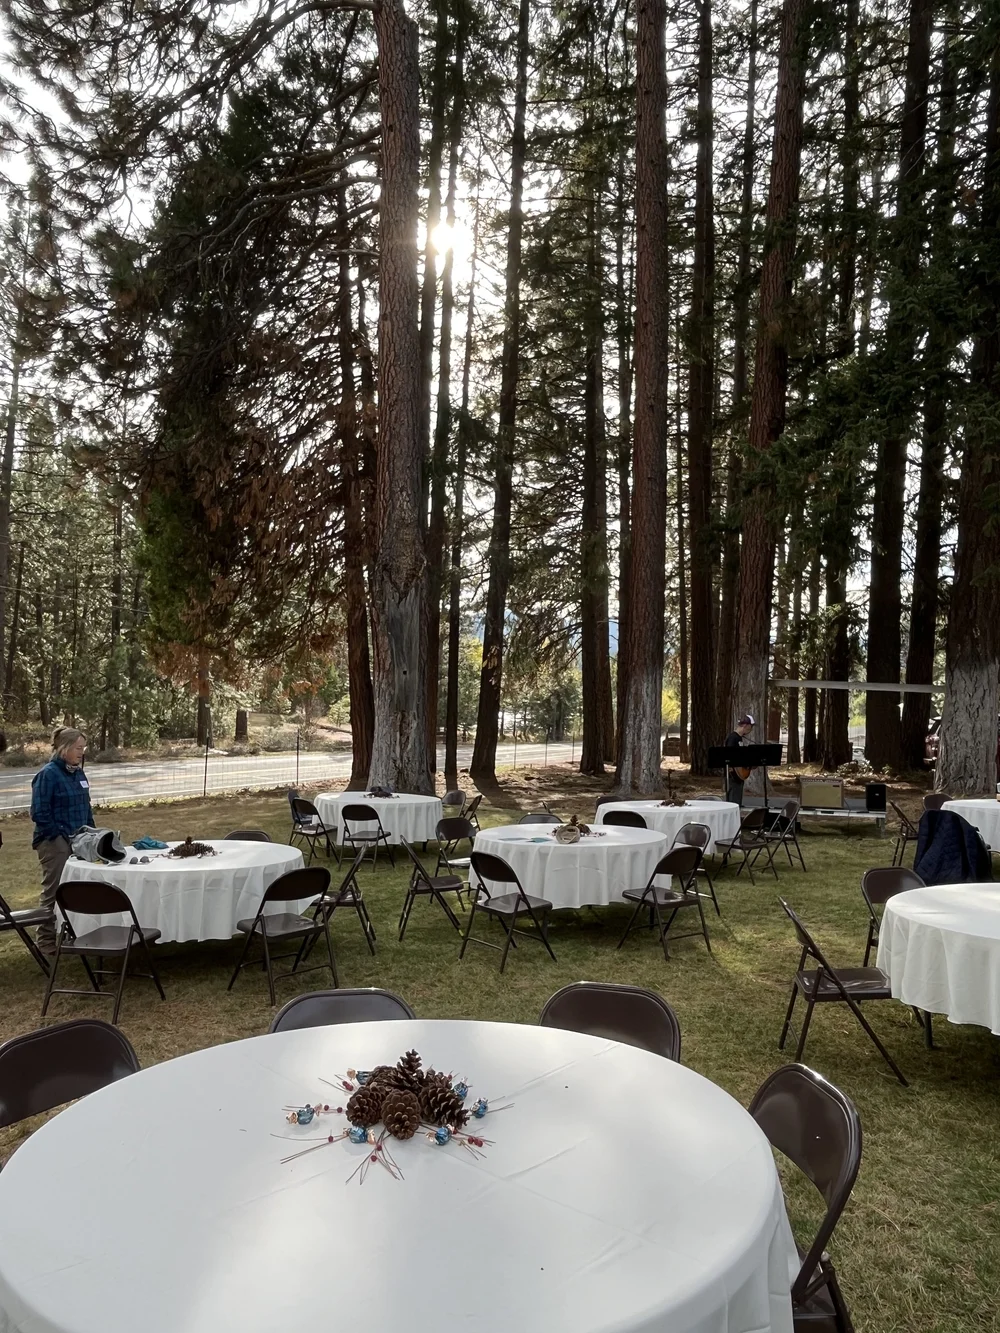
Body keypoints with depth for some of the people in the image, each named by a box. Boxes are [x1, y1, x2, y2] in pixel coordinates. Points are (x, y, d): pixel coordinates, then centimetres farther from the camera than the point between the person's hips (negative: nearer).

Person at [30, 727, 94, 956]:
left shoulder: (78, 773, 11)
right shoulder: (48, 774, -13)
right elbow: (39, 813, -15)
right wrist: (60, 837, -15)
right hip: (55, 843, -7)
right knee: (54, 892, -1)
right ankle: (46, 941, 10)